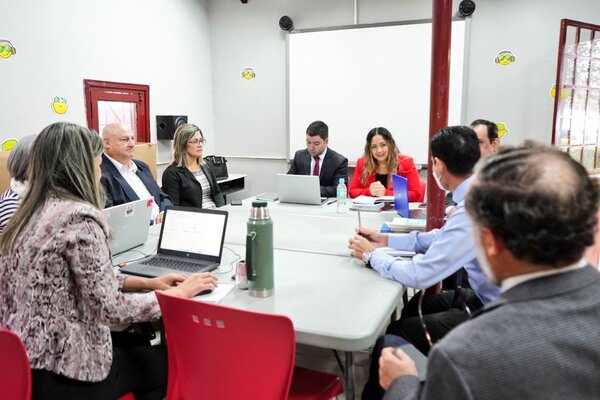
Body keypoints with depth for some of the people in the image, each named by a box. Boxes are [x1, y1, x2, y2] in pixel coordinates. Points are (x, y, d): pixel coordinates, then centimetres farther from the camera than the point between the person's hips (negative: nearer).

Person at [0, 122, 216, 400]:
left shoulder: (31, 213, 5)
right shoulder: (79, 217, -23)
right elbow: (111, 308, -22)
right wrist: (179, 293, -9)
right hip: (59, 376, -8)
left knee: (138, 345, 25)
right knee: (167, 360, 13)